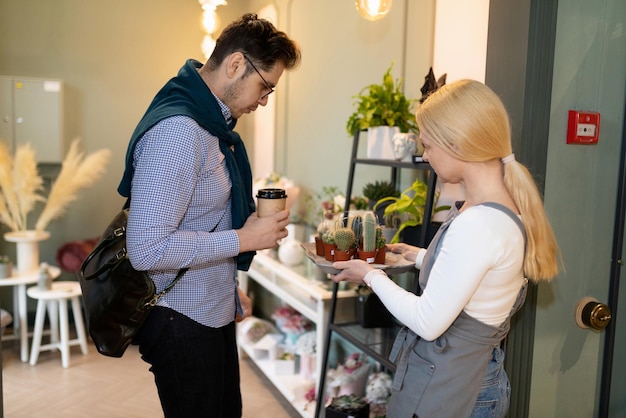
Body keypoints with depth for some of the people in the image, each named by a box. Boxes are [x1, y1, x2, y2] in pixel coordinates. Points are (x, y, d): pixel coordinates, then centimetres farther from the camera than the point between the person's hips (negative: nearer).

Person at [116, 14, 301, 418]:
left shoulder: (213, 122, 8)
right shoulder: (177, 130, -24)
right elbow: (146, 248, -29)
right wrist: (245, 239, -22)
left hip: (215, 313, 9)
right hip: (181, 321, -9)